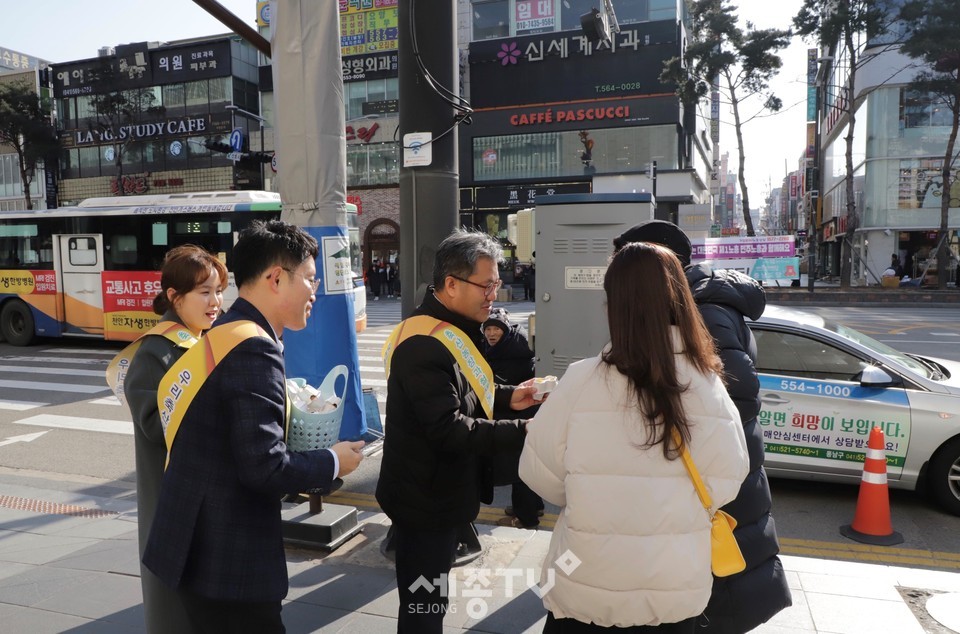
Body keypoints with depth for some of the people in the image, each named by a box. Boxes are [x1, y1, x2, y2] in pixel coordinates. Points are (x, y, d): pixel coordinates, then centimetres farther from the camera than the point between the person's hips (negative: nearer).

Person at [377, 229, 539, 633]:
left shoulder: (451, 329, 8)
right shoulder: (425, 344, -26)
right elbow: (449, 430, -30)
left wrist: (506, 397, 2)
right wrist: (523, 433, -30)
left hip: (438, 493, 10)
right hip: (424, 499, -10)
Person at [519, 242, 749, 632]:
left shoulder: (582, 381, -21)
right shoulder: (711, 389, -13)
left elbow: (539, 472, -10)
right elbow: (726, 483, -2)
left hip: (589, 593, -2)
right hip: (679, 592, 3)